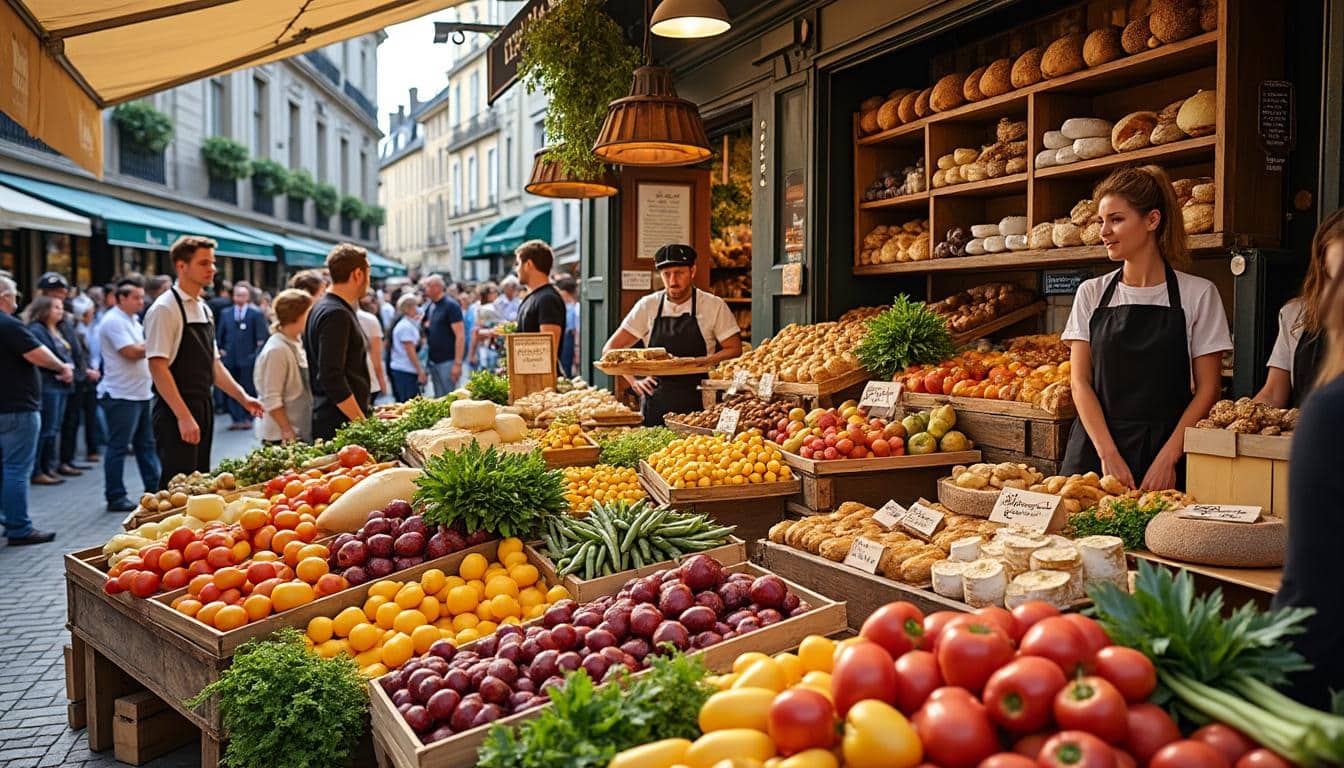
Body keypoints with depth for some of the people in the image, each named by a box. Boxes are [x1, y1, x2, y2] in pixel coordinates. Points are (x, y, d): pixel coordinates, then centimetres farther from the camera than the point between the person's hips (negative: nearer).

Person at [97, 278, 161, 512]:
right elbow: (131, 352, -20)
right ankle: (115, 498, 5)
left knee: (146, 444, 13)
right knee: (118, 448, -2)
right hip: (121, 395, -10)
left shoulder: (133, 319, 16)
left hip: (142, 393, 10)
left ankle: (154, 488, 20)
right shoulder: (114, 321, -13)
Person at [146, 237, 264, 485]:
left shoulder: (204, 308, 13)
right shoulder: (165, 309, -12)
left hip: (203, 409, 8)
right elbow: (158, 367, -18)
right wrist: (184, 416, -22)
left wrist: (243, 397, 10)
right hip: (176, 414, -8)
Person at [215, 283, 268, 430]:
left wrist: (258, 352, -8)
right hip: (230, 358, 4)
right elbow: (219, 335, 15)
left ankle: (248, 419, 8)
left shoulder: (256, 314, 0)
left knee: (248, 389, 0)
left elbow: (261, 338, -2)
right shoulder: (225, 313, 11)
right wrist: (220, 349, 5)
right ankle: (236, 419, 8)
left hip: (248, 359, -3)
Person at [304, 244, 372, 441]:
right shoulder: (335, 314, -15)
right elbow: (332, 378, -21)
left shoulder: (321, 308, 16)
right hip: (339, 425, -9)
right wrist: (362, 423, -19)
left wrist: (364, 412, 22)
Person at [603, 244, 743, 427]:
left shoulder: (714, 306, 1)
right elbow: (611, 349, 9)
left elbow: (734, 349, 2)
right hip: (655, 403, 2)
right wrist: (633, 381, -2)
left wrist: (704, 362, -13)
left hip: (697, 404, -2)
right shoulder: (647, 306, 6)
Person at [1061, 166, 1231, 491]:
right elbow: (1080, 382, 0)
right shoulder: (1091, 293, 6)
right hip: (1095, 449, 2)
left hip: (1166, 453, -2)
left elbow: (1208, 388, -2)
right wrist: (1108, 454, -11)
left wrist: (1167, 457, -12)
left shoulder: (1198, 294, 0)